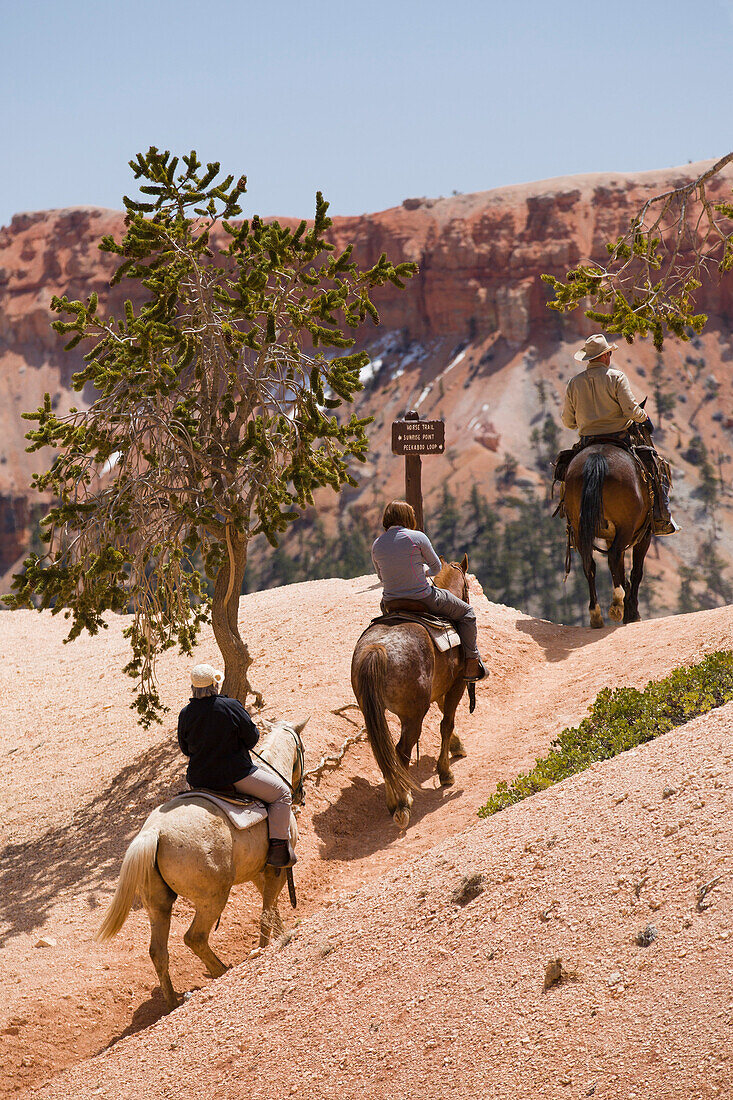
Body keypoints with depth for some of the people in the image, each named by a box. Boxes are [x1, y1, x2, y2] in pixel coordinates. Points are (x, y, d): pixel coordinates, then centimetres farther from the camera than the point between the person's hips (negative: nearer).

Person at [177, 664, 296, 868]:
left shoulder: (185, 714, -6)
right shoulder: (232, 707, -16)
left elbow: (185, 749, 7)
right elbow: (252, 738, -7)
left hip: (198, 779, 4)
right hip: (235, 775, -4)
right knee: (282, 793, 11)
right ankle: (278, 850, 4)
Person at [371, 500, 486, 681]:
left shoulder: (377, 544, 0)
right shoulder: (417, 537, -13)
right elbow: (436, 567, -1)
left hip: (391, 603, 4)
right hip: (423, 599, -4)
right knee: (467, 612, 18)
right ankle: (471, 664, 16)